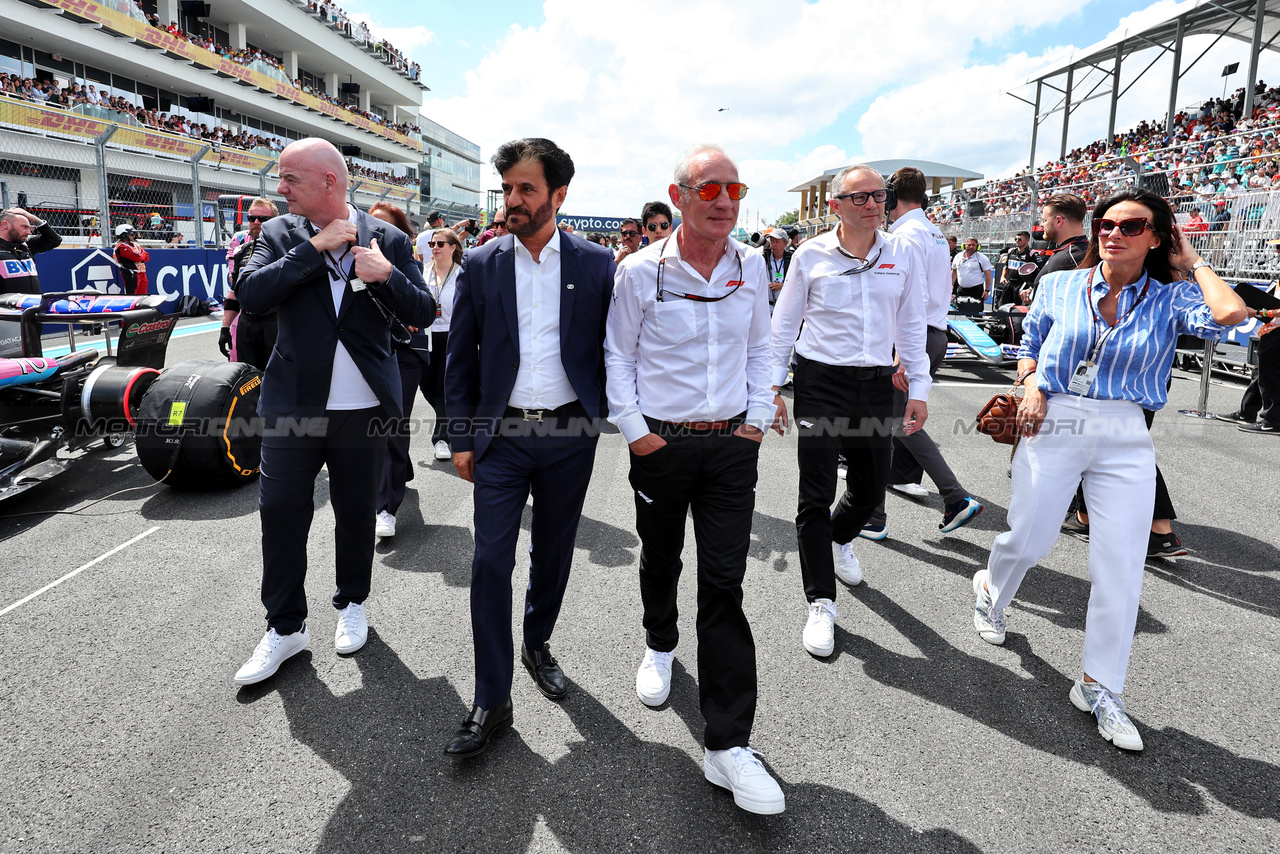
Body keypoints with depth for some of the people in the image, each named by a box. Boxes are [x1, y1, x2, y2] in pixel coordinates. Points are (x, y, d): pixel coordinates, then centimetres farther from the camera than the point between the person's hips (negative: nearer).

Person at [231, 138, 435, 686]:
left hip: (363, 408, -1)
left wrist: (387, 276, -21)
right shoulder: (280, 234, 2)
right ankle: (285, 627, 21)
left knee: (356, 513, 13)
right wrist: (315, 248, -16)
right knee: (280, 513, 4)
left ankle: (352, 604, 35)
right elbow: (250, 295, -13)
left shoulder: (387, 239, -1)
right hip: (293, 405, 1)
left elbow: (423, 314, -3)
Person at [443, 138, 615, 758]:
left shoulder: (596, 264, 0)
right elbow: (460, 358, 4)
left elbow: (611, 348, 6)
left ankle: (537, 644, 40)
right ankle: (492, 702, 10)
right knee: (490, 560, -2)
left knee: (553, 554, 14)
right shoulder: (481, 265, 1)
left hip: (570, 435, 0)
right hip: (501, 435, 0)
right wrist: (462, 437, 1)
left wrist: (607, 413, 0)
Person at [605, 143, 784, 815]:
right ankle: (660, 645, 50)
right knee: (660, 561, 17)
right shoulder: (640, 272, -6)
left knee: (724, 585, -2)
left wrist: (758, 417, 5)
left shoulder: (751, 267, 3)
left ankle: (727, 744, 5)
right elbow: (617, 355, 1)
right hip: (661, 444, -1)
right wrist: (635, 429, -6)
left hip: (732, 445, 1)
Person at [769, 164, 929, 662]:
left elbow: (912, 326, 11)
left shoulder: (901, 254, 6)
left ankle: (840, 540, 47)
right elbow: (784, 324, 4)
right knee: (816, 496, -4)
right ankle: (821, 604, 8)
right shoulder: (811, 255, -2)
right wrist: (772, 386, 1)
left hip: (876, 383, 3)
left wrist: (918, 389, 7)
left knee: (871, 490, 12)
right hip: (820, 382, -3)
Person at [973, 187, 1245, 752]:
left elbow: (1228, 314, -20)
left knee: (1121, 568, 2)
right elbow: (1029, 342, 16)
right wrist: (1030, 382, -4)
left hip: (1126, 441, 1)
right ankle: (990, 592, 42)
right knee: (1027, 540, 5)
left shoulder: (1170, 299, 1)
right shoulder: (1059, 286, 4)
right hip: (1054, 426, 0)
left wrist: (1193, 264, -3)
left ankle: (1099, 689, 17)